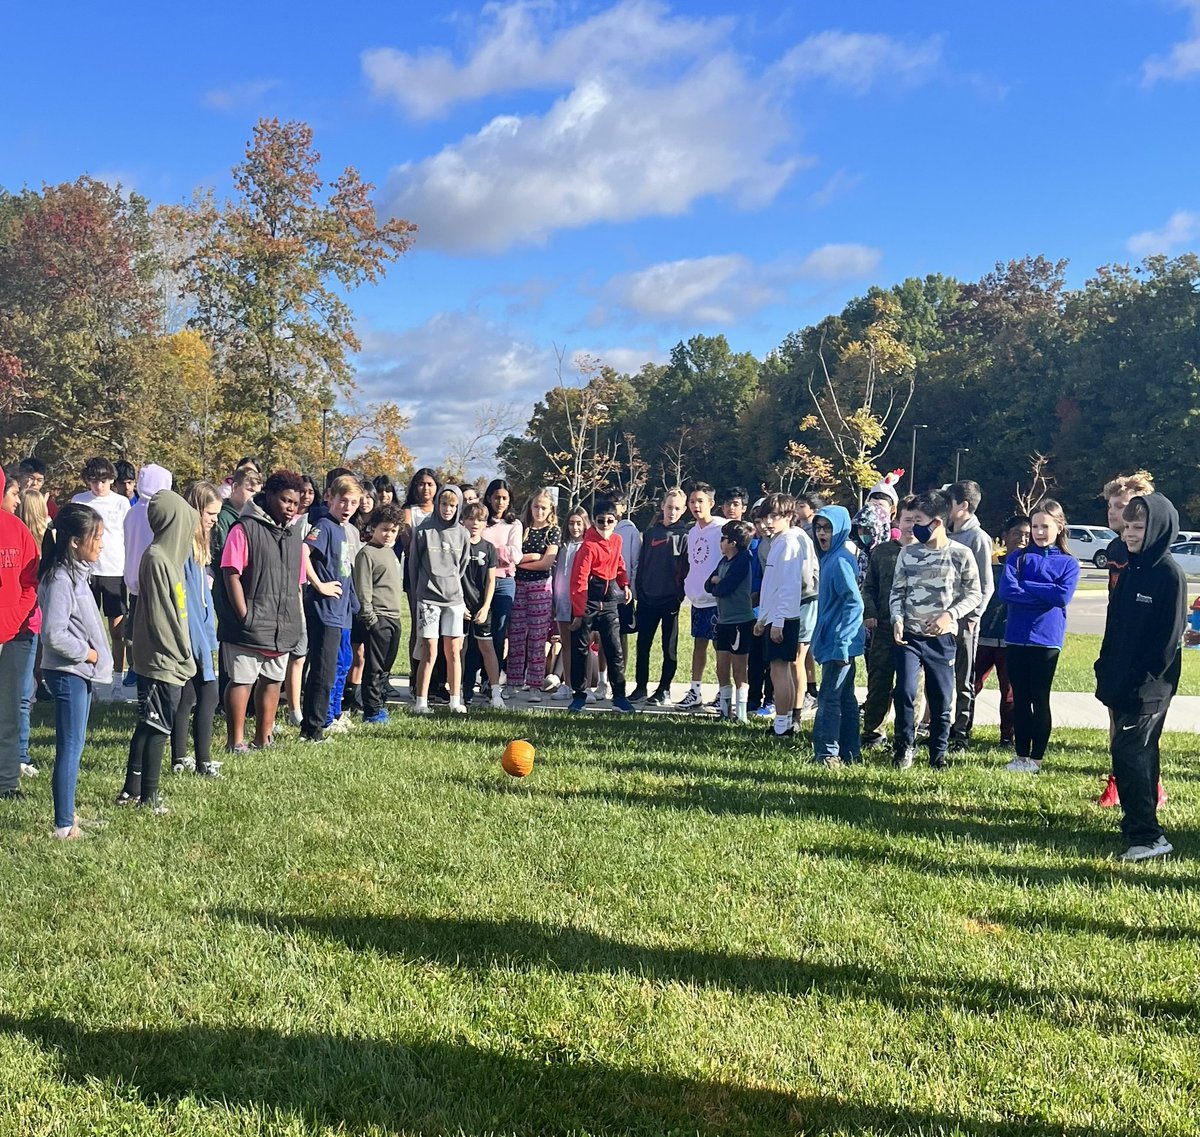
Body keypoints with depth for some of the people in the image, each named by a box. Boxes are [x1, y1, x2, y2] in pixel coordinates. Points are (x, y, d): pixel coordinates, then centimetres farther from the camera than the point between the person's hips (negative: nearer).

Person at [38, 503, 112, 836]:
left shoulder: (76, 573, 10)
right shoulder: (61, 579, -19)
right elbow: (54, 634, -25)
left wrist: (92, 654, 8)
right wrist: (88, 653, -14)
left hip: (80, 672, 10)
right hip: (69, 673, -10)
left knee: (73, 746, 16)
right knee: (70, 748, -3)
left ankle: (67, 813, 26)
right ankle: (64, 825, 4)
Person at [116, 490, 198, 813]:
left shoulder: (166, 555, 9)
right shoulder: (157, 559, -18)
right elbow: (161, 616, -19)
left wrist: (183, 654, 15)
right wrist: (182, 655, -13)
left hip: (163, 659, 9)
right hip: (163, 660, -9)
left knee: (149, 725, 15)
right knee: (158, 727, 0)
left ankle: (132, 789, 24)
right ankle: (149, 796, 10)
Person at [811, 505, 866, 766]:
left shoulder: (840, 560, -15)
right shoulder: (829, 558, 13)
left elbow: (854, 603, -21)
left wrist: (841, 642, -23)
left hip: (839, 643, -9)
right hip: (836, 642, 9)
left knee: (829, 698, -4)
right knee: (845, 698, 13)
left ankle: (827, 753, 2)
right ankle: (850, 753, 20)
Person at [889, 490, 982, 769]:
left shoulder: (961, 554, -4)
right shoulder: (908, 553, 4)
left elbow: (974, 594, 0)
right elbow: (897, 591, 9)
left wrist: (950, 615, -15)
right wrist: (897, 619, -8)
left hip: (942, 638, -1)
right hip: (909, 635, 2)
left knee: (941, 699, 5)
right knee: (904, 692, -12)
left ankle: (939, 753, 21)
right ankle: (903, 746, 9)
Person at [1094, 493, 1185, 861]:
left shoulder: (1169, 574, -11)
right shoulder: (1129, 571, 12)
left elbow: (1169, 635, -15)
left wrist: (1144, 678, -17)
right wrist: (1106, 670, 11)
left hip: (1148, 687, -8)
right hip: (1122, 682, 8)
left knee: (1128, 751, -12)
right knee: (1139, 751, 14)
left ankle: (1147, 835, -8)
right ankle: (1139, 824, 24)